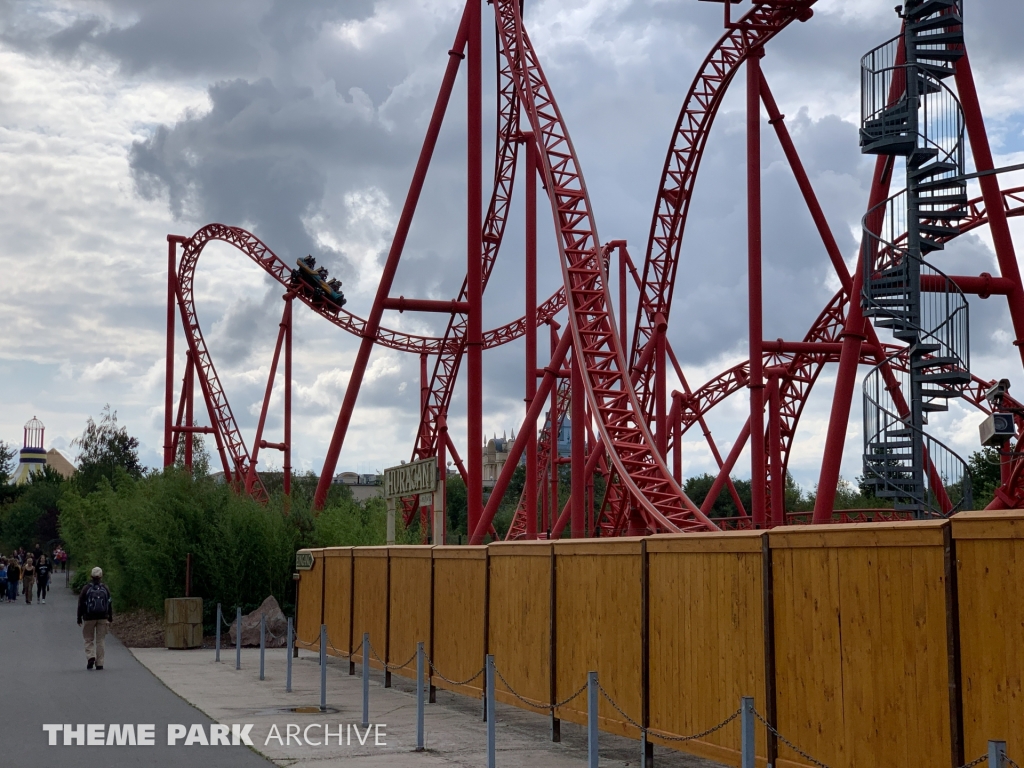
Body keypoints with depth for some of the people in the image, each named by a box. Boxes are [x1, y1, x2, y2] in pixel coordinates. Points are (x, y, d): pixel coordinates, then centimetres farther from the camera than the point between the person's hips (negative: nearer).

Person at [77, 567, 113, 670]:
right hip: (103, 618, 2)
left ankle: (90, 656, -14)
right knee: (100, 640, 6)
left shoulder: (86, 588, -3)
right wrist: (110, 619, 11)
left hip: (89, 618, -2)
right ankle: (99, 663, 4)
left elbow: (81, 604, -2)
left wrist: (79, 618, 6)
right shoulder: (105, 588, 3)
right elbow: (110, 604, 5)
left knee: (89, 639, 9)